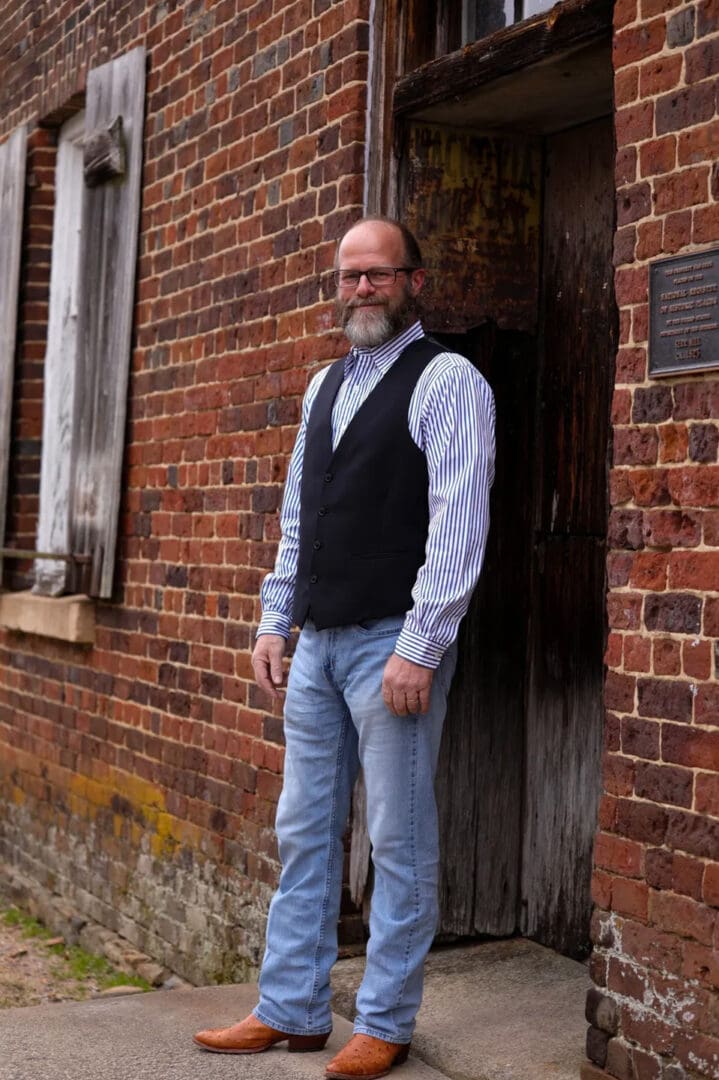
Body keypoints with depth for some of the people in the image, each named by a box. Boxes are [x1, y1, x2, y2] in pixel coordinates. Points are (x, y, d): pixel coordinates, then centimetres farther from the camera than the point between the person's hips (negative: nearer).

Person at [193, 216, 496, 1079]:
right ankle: (290, 1011, 21)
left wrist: (420, 649, -18)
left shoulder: (447, 382, -7)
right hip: (318, 643, 7)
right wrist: (275, 621, 13)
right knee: (304, 831, 11)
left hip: (394, 645, -7)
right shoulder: (324, 385, 17)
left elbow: (458, 524, -14)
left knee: (400, 842, 2)